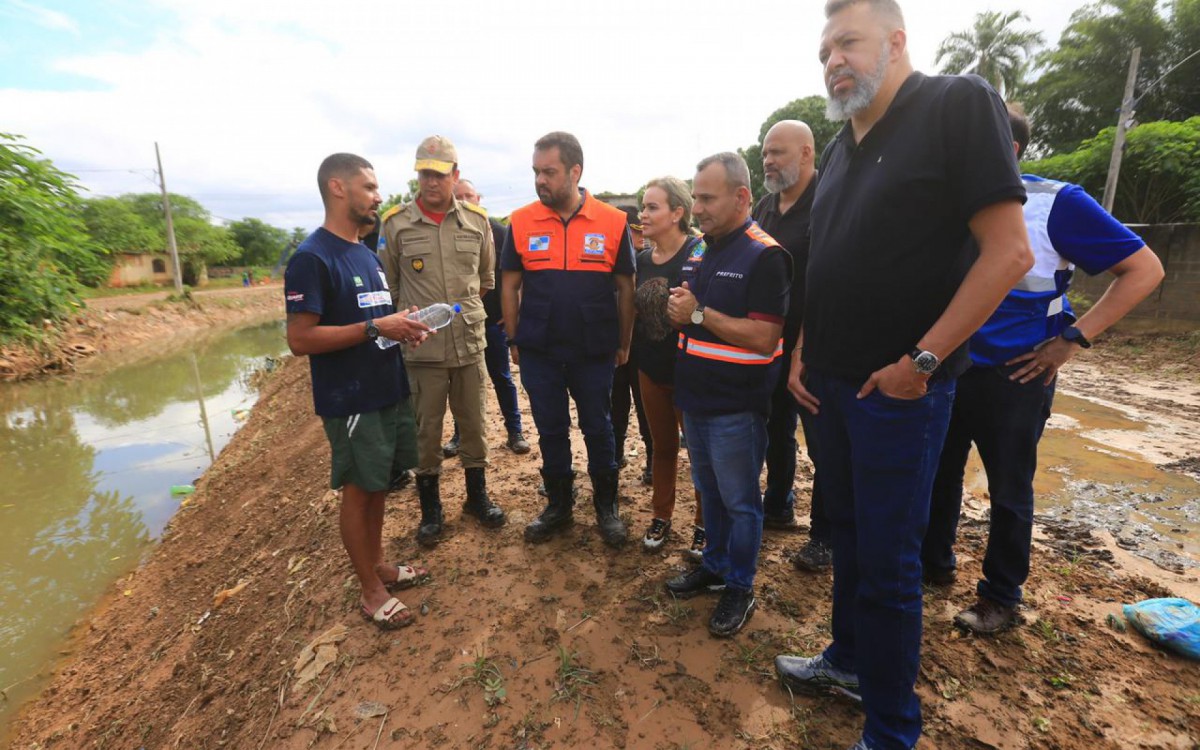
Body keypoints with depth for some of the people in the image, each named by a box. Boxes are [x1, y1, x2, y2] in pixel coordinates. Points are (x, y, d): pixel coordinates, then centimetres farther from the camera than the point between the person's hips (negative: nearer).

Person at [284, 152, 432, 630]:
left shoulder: (366, 254, 12)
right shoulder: (312, 258, -15)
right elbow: (300, 340, -20)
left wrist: (403, 326, 0)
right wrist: (375, 328, -24)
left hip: (388, 390, 8)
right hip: (350, 400, -8)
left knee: (378, 485, 18)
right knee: (358, 490, 5)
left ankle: (379, 564, 35)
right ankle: (371, 591, 21)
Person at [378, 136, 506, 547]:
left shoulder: (476, 220, 3)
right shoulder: (395, 223, -3)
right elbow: (387, 285, 4)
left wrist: (467, 309, 12)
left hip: (470, 343, 2)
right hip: (422, 347, -2)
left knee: (474, 425, 13)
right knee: (427, 430, 9)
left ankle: (477, 495, 33)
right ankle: (430, 509, 27)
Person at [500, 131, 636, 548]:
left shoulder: (613, 223, -5)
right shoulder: (521, 222, -1)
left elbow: (625, 288, 1)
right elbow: (510, 287, 6)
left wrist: (624, 344, 2)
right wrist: (514, 342, 4)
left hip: (595, 352, -1)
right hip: (539, 352, 2)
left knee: (598, 430, 12)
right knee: (550, 432, 14)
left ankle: (606, 507, 31)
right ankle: (559, 506, 33)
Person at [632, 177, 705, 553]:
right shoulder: (642, 259, 6)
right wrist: (631, 351, 11)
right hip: (650, 368, 6)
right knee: (662, 445, 17)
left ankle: (704, 523, 26)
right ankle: (661, 515, 33)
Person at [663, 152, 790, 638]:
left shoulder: (764, 256, -16)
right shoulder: (698, 252, 10)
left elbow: (764, 338, -24)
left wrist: (699, 313, -19)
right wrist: (678, 311, -4)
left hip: (735, 407, -8)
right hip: (695, 398, 8)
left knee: (739, 501, 8)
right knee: (708, 491, 21)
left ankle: (740, 589, 26)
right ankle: (714, 566, 39)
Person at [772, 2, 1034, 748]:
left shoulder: (959, 104, -8)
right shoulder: (839, 150, 13)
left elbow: (1008, 252, -14)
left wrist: (921, 361, -17)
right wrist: (803, 351, 8)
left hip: (898, 387, -7)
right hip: (831, 381, 7)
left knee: (887, 558, 3)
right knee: (849, 535, 18)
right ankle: (848, 659, 38)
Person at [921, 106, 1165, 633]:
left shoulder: (1056, 204, -11)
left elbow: (1144, 269, -5)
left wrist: (1074, 338, -13)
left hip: (1014, 377, -4)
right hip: (946, 368, 4)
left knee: (1009, 492, 10)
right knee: (938, 474, 14)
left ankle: (1001, 597, 27)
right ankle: (933, 564, 33)